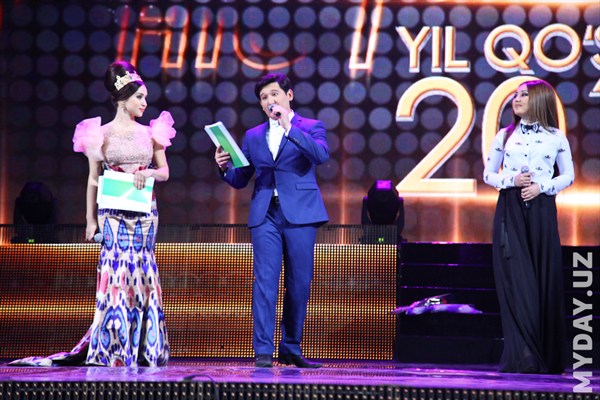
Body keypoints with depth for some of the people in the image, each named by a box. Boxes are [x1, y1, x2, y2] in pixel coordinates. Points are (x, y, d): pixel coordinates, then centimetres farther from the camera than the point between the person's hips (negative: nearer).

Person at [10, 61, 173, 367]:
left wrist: (149, 173, -9)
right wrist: (91, 220, -1)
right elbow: (93, 180, 4)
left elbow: (164, 171, 14)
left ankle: (142, 348, 4)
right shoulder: (101, 134, 3)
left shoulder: (151, 132, 10)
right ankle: (112, 348, -5)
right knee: (117, 267, -9)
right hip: (113, 211, -3)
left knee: (142, 269, 0)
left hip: (145, 212, 3)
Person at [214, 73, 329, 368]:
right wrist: (225, 167, -6)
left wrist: (289, 127, -16)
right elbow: (240, 180, 15)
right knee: (265, 281, -8)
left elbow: (321, 155, -13)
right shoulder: (253, 136, 17)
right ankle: (263, 350, -9)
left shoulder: (310, 127, 8)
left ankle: (291, 349, 13)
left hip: (300, 213, -1)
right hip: (265, 215, 2)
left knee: (299, 284, 2)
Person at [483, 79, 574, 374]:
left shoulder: (555, 137, 7)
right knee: (515, 279, -7)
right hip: (510, 209, 1)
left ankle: (548, 358, 5)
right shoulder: (505, 135, 11)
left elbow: (568, 176, 10)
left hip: (541, 209, -1)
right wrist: (511, 180, -7)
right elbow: (488, 174, 12)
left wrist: (541, 187, -7)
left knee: (544, 279, -3)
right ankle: (522, 357, -6)